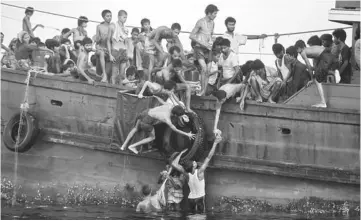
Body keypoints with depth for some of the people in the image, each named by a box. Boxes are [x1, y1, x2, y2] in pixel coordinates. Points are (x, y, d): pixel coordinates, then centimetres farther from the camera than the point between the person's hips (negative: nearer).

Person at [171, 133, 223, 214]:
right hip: (200, 198, -4)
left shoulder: (187, 174, -13)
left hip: (191, 198, 4)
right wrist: (215, 142, -22)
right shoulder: (199, 172, -23)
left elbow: (173, 164, -10)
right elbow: (209, 157, -23)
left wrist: (181, 153, -5)